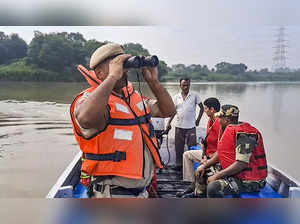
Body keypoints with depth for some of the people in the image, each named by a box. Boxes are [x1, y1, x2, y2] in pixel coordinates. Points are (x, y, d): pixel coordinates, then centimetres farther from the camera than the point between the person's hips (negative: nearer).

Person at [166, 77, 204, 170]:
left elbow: (201, 108, 6)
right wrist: (169, 122, 5)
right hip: (179, 126, 3)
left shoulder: (195, 95, 0)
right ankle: (178, 164, 21)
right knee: (179, 146, 9)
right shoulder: (176, 97, 7)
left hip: (191, 126, -2)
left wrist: (198, 120, -1)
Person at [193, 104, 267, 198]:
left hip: (250, 181, -11)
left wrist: (217, 175, -24)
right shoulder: (229, 130, 9)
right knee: (204, 174, 17)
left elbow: (241, 163, -28)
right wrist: (204, 166, 8)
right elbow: (220, 152, 18)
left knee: (213, 187, -29)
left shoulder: (243, 134, -22)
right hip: (237, 174, 11)